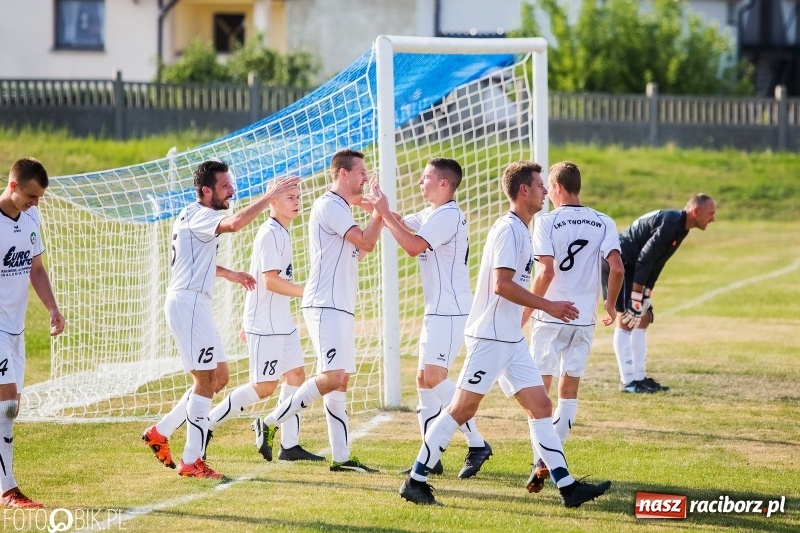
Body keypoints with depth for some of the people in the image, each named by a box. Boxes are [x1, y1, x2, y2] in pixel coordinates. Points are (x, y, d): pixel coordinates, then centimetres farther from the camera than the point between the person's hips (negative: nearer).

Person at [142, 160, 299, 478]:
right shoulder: (198, 215, -13)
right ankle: (191, 462, -7)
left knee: (218, 375, 13)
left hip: (196, 305, 11)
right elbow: (235, 222, -34)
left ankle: (160, 433, 15)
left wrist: (230, 274, 28)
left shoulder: (196, 217, 19)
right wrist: (271, 195, -30)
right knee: (206, 379, -9)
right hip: (187, 302, -11)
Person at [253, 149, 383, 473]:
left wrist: (376, 216, 16)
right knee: (333, 377, -19)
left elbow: (356, 251, 26)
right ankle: (270, 424, -12)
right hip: (325, 308, -10)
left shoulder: (340, 209, 20)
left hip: (340, 308, 10)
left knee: (340, 380, 7)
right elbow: (366, 243, -18)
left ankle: (341, 457, 8)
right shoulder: (329, 206, -11)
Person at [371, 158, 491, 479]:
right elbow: (402, 224, 29)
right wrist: (376, 206, 12)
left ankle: (477, 445, -16)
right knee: (424, 380, 9)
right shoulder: (431, 214, 17)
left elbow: (413, 246, -24)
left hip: (451, 311, -11)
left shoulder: (448, 215, -15)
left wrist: (385, 213, -16)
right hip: (437, 310, 11)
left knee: (434, 377, -19)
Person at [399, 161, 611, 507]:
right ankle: (415, 481, 2)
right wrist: (548, 306, -18)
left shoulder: (520, 230, 15)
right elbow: (502, 284, -23)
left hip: (512, 340, 10)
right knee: (463, 409, -6)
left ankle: (567, 487, 2)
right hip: (490, 336, -10)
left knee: (540, 406, 4)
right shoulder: (509, 229, -14)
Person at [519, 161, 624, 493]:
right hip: (585, 319, 3)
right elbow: (617, 267, -8)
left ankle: (542, 461, -9)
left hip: (551, 317, -3)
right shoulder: (603, 223, 3)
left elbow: (546, 271, -16)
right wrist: (611, 304, 8)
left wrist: (527, 311, -7)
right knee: (569, 391, 12)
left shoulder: (546, 222, -8)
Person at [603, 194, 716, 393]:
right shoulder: (670, 224, -21)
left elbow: (654, 263, 13)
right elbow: (645, 259, -24)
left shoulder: (680, 226, 10)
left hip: (629, 266, 11)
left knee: (643, 319, 11)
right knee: (627, 320, -11)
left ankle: (639, 377, 16)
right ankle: (628, 381, -9)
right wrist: (637, 297, -23)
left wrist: (645, 295, 8)